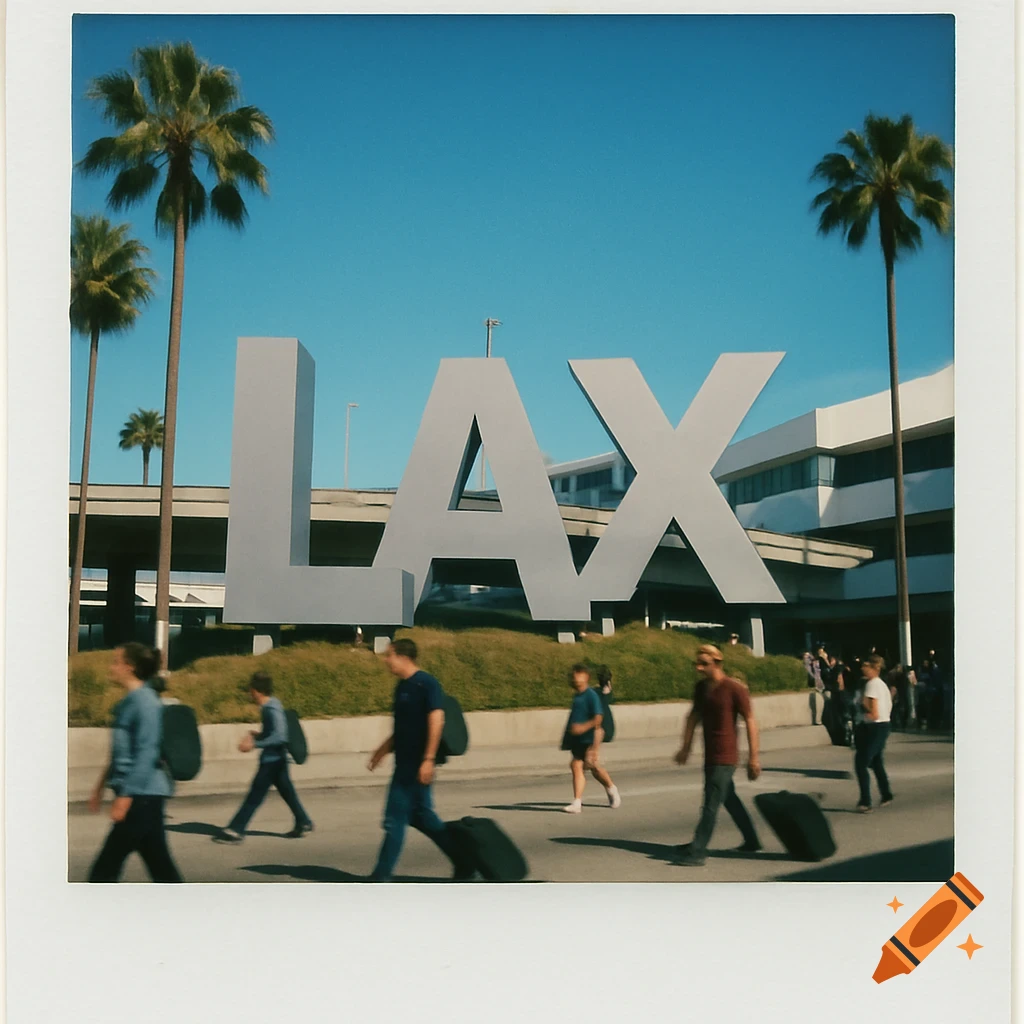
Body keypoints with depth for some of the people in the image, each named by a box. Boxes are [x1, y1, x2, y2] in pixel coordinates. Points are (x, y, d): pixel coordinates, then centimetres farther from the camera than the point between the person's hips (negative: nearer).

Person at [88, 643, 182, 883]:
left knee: (105, 869, -3)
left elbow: (147, 754, -20)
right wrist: (101, 786, 23)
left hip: (143, 795, -9)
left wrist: (125, 796, -21)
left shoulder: (145, 702, -14)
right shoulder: (128, 701, 14)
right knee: (160, 866, 10)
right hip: (139, 794, 9)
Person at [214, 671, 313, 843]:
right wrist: (257, 734, 7)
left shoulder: (272, 709, -22)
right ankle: (303, 823, 22)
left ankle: (236, 830, 1)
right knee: (287, 791, 15)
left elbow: (279, 736, -29)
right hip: (276, 758, 9)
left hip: (272, 759, -9)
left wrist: (254, 744, -27)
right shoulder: (271, 704, 6)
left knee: (255, 795, -3)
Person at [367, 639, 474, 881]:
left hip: (417, 765, -9)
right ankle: (464, 864, 21)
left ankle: (381, 875, 4)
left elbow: (436, 720, -20)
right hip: (405, 763, 9)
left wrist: (429, 759, -24)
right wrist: (384, 749, 24)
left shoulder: (426, 684, -14)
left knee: (395, 819, -4)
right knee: (421, 816, 13)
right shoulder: (402, 686, 12)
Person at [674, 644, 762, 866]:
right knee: (729, 799, 20)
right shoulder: (701, 688, 6)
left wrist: (753, 757, -13)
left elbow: (750, 722, -12)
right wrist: (685, 748, 10)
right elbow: (693, 717, 13)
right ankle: (751, 841, 35)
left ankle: (697, 852, -6)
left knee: (711, 804, -8)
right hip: (710, 756, 8)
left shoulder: (735, 689, -15)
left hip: (724, 758, -8)